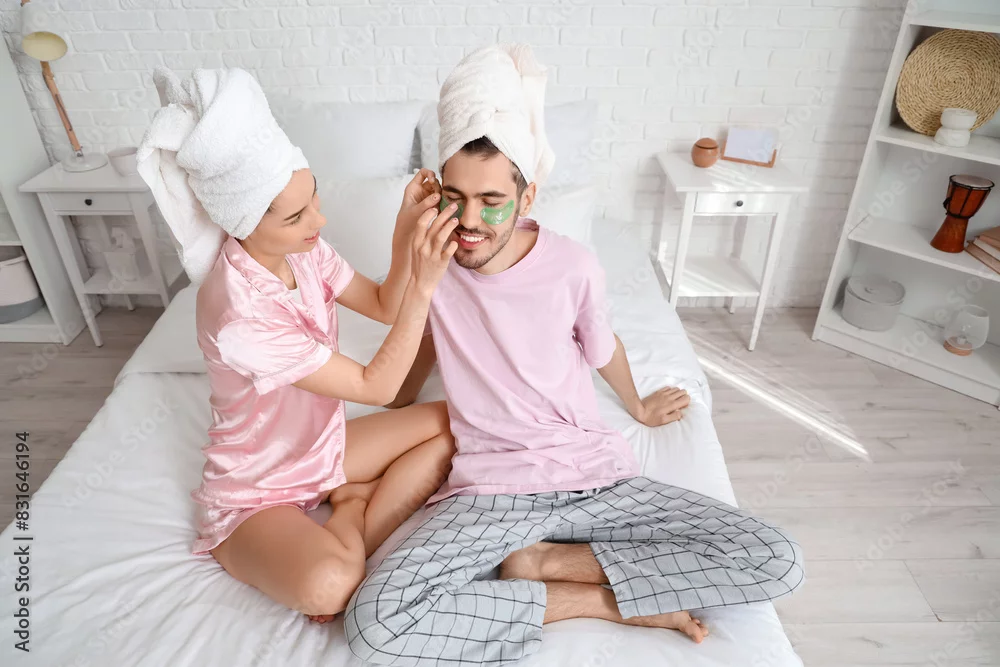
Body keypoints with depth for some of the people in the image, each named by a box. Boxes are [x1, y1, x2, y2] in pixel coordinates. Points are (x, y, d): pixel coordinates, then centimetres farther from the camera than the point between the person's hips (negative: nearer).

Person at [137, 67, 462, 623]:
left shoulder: (301, 249, -12)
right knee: (327, 586, -36)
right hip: (256, 489, -7)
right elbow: (377, 386, -28)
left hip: (323, 445, 8)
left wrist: (406, 232, -21)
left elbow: (382, 306, -4)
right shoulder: (239, 319, -34)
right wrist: (423, 285, -35)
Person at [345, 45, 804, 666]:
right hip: (489, 488, 0)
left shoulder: (573, 267, -10)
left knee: (780, 562, -12)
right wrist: (394, 416, 31)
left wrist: (638, 406, 29)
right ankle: (597, 600, -9)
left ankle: (546, 561, -7)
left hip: (595, 474, 1)